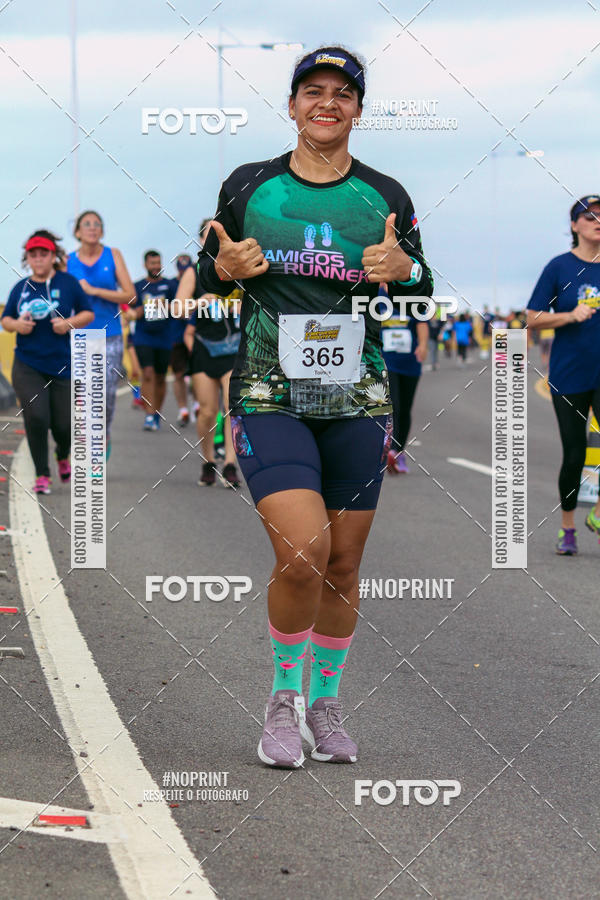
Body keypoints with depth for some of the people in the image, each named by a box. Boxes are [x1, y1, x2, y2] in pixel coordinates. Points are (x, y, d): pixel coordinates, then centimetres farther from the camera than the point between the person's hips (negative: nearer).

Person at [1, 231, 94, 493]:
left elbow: (89, 313, 4)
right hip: (27, 366, 1)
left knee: (63, 425, 5)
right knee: (36, 417, -16)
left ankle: (63, 456, 41)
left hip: (63, 365, -1)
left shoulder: (68, 283, -1)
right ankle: (42, 475, -1)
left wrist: (70, 323, -14)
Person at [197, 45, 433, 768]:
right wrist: (223, 269, -9)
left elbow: (421, 297, 15)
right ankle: (283, 698, 3)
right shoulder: (248, 187, 5)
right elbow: (207, 279, 15)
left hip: (358, 403, 3)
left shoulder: (386, 197, 8)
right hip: (269, 401, -2)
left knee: (342, 563, 6)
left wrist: (405, 269, -8)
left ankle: (325, 704, 25)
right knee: (302, 554, -18)